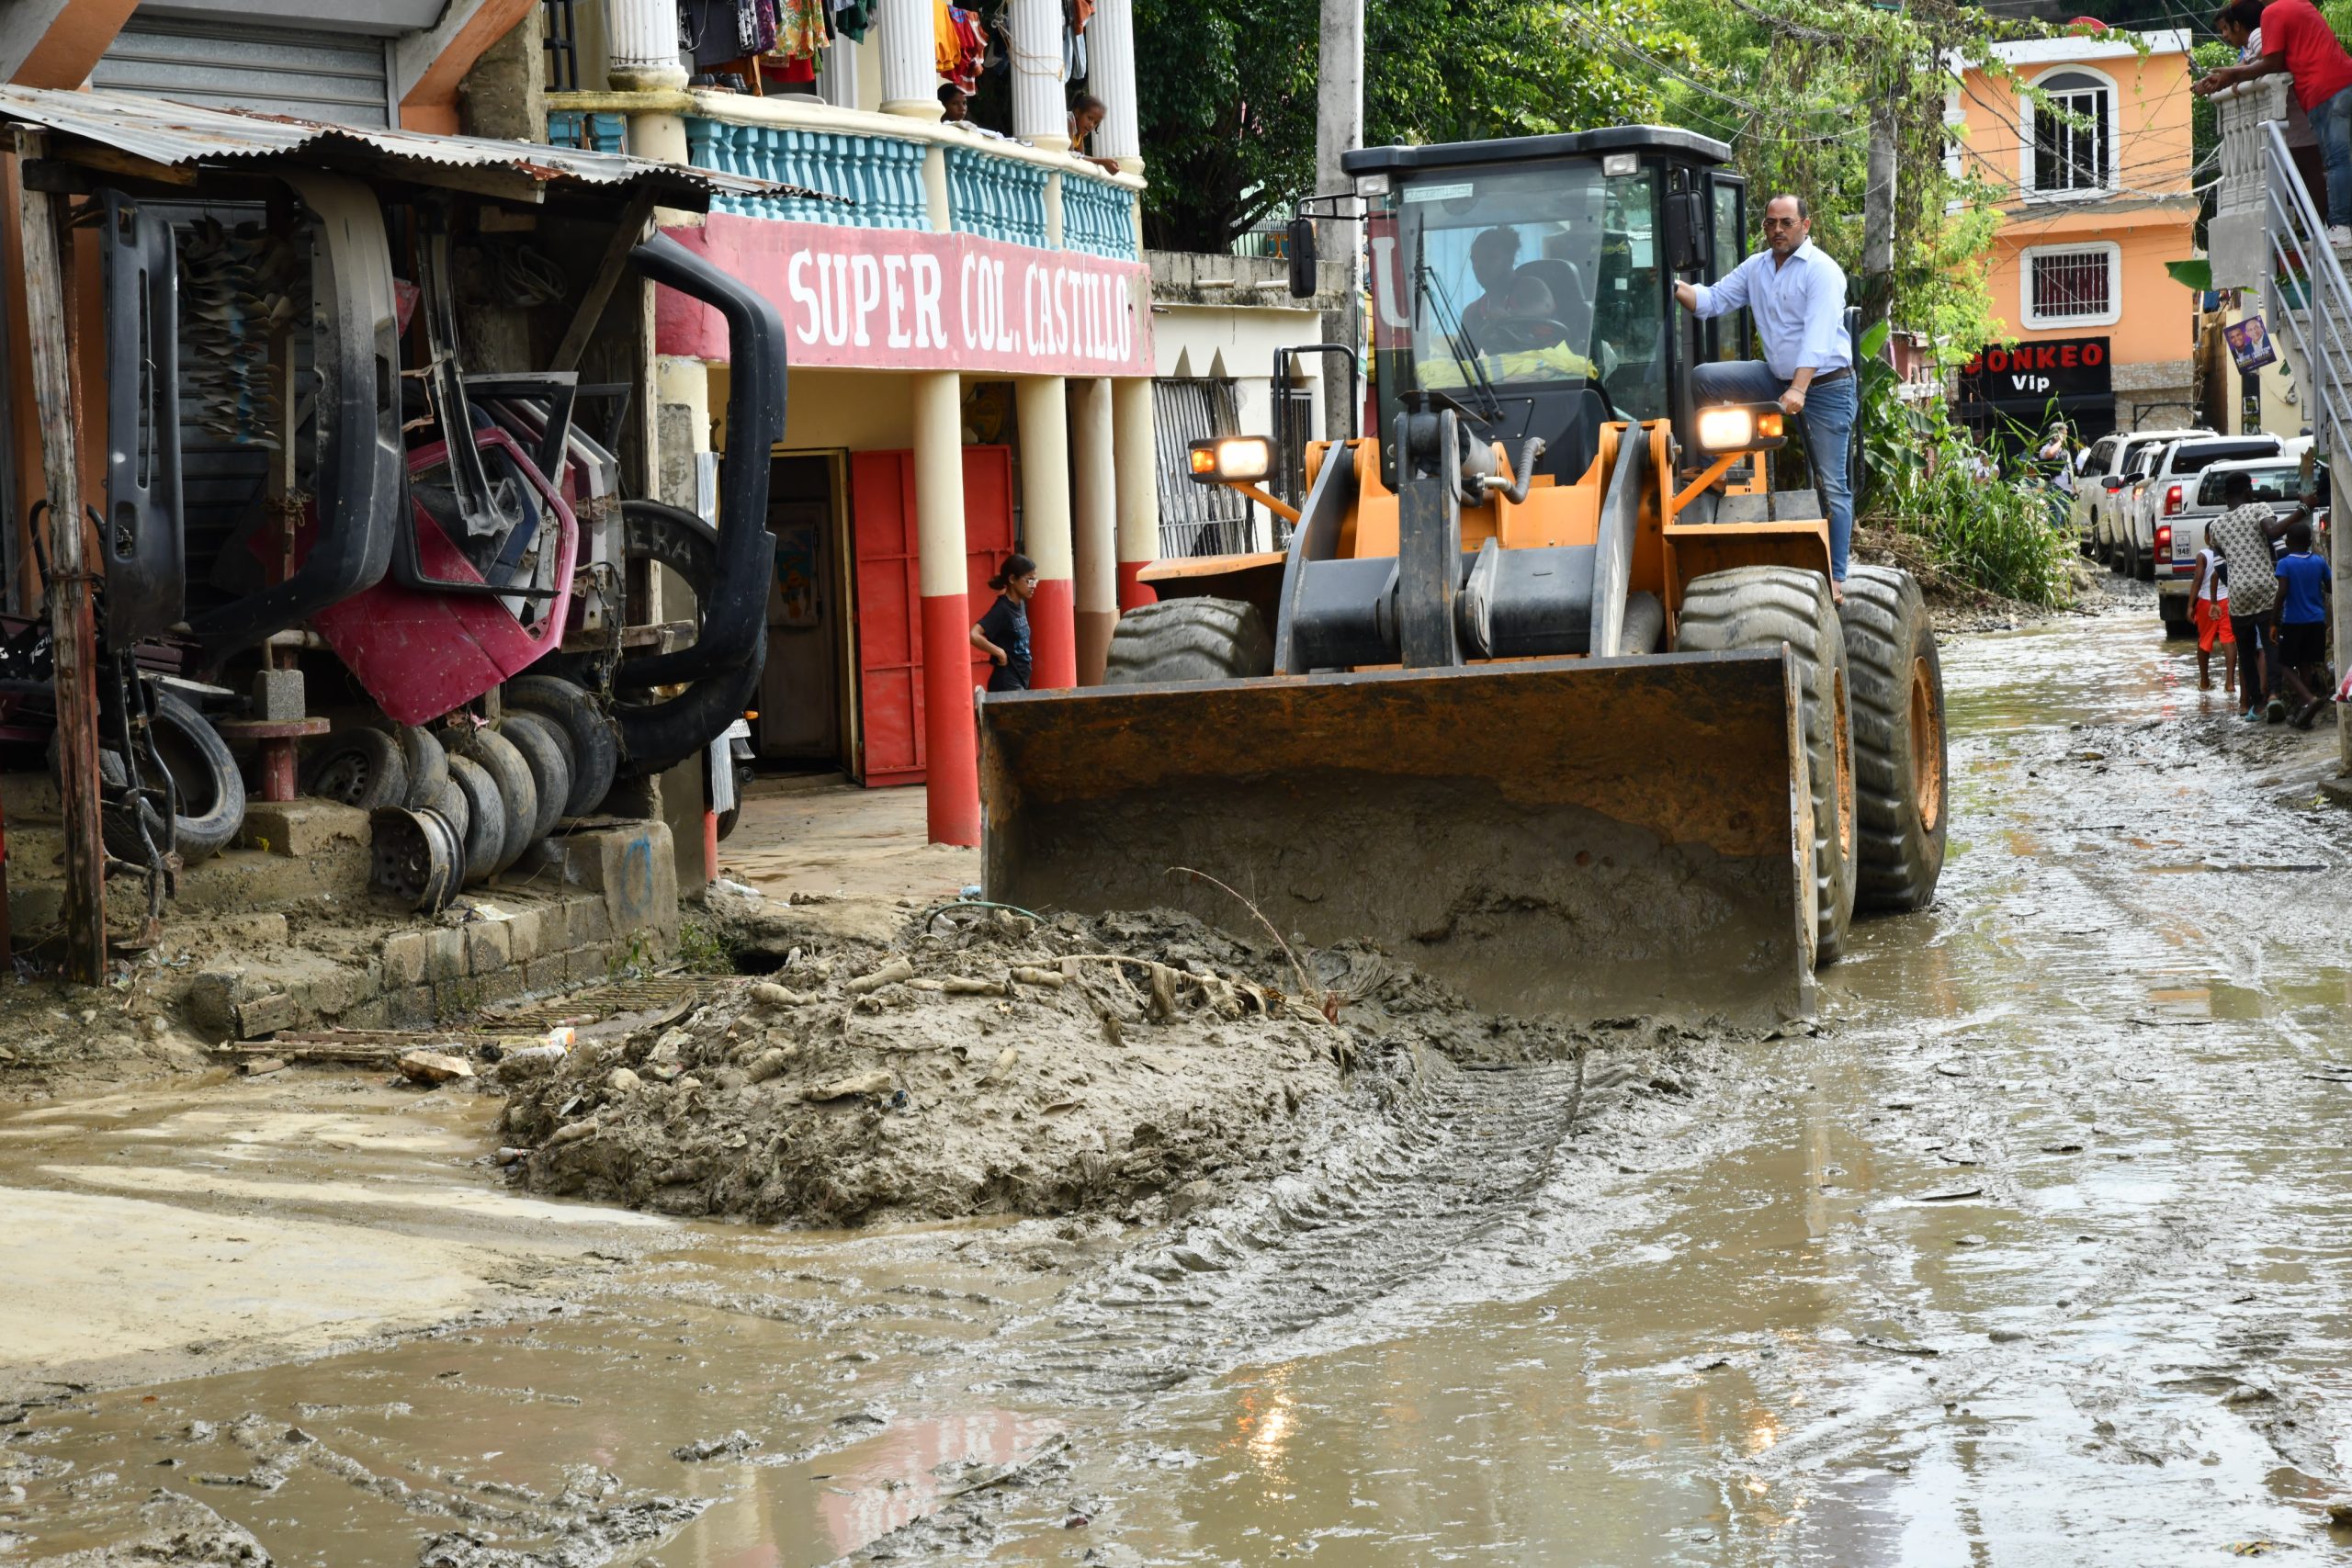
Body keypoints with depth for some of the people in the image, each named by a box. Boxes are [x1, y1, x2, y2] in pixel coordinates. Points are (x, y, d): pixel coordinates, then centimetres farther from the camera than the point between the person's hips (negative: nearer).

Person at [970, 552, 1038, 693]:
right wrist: (999, 653, -19)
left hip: (1020, 683, 9)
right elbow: (973, 635, -29)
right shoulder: (1002, 609, -16)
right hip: (1006, 684, -9)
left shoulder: (1020, 604, 10)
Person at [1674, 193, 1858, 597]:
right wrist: (1678, 289, -18)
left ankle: (1836, 577, -4)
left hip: (1825, 385, -7)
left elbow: (1817, 336, -25)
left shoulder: (1821, 271, -15)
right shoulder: (1756, 268, 8)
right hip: (1777, 378, 7)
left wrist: (1799, 389, -35)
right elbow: (1712, 299, 3)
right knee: (1704, 378, -6)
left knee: (1832, 484, -5)